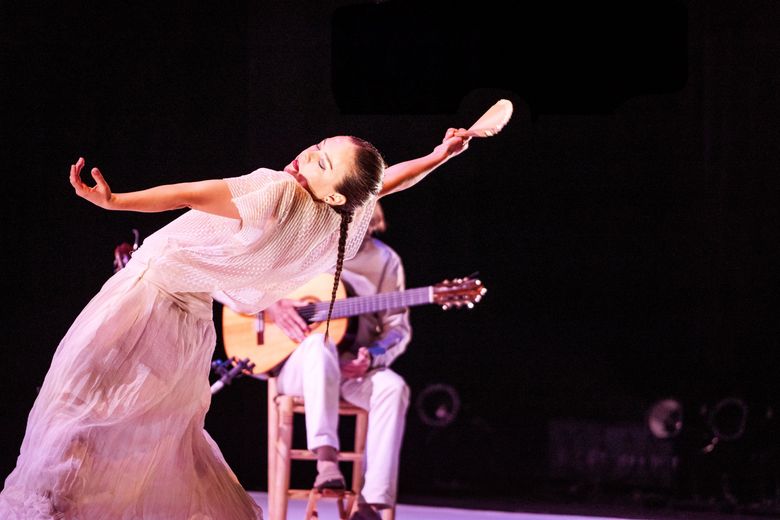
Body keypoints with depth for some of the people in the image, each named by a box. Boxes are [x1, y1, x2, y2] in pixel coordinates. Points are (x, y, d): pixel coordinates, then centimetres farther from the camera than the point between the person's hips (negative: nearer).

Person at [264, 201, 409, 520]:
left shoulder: (385, 261, 6)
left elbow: (397, 328, 6)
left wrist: (371, 356, -16)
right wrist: (271, 307, -17)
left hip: (353, 368, 2)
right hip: (295, 367, -2)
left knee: (392, 387, -30)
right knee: (319, 344, -38)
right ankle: (326, 456, -48)